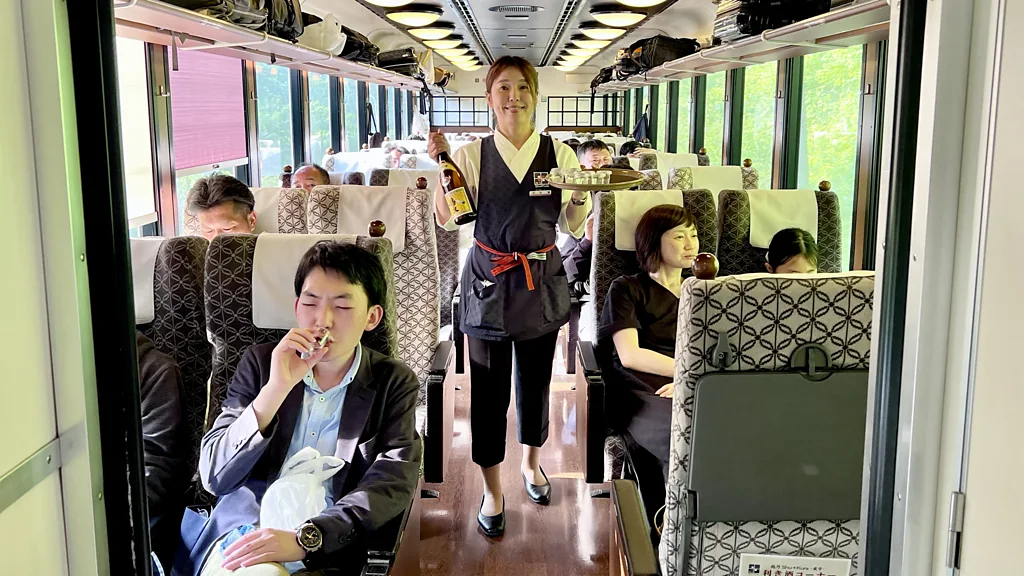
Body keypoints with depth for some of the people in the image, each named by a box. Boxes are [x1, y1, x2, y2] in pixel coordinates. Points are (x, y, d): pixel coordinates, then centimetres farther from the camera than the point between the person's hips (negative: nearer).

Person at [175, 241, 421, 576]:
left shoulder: (394, 384, 6)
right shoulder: (260, 362, 9)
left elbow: (394, 482, -8)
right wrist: (275, 390, -12)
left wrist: (304, 539, -22)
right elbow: (213, 476, 3)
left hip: (324, 548, -1)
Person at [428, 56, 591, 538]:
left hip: (542, 279, 2)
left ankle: (531, 463, 41)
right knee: (488, 386, 4)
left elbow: (574, 227, 5)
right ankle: (491, 490, 20)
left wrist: (579, 196, -14)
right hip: (488, 279, -2)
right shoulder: (472, 155, -4)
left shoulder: (560, 154, 0)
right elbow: (448, 220, -11)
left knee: (536, 378, 16)